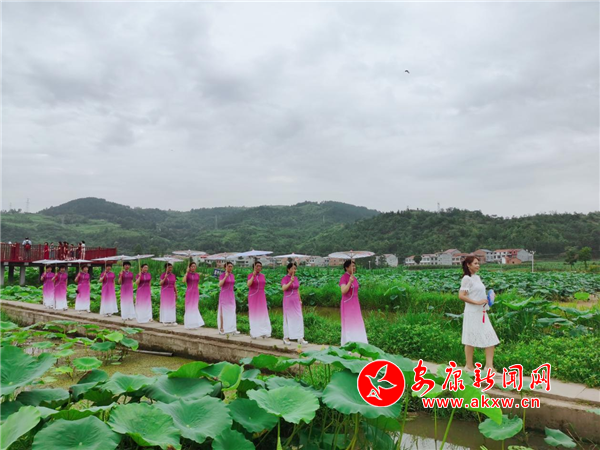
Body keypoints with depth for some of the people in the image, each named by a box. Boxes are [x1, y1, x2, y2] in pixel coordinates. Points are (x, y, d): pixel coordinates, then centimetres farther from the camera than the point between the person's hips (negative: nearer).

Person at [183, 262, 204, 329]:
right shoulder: (187, 274, -1)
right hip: (189, 292, -3)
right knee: (189, 308, 2)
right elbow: (184, 281, -21)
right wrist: (187, 272, -17)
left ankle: (195, 324, 9)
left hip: (196, 293, 3)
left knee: (195, 308, 3)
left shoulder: (197, 275, 10)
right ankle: (188, 324, 11)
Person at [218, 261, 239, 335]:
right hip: (223, 295, -6)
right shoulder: (222, 275, -8)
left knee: (232, 312, 4)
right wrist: (226, 276, -25)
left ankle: (232, 329, 8)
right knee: (223, 312, 0)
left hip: (231, 296, 6)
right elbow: (220, 285, -22)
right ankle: (221, 329, 9)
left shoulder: (232, 275, 10)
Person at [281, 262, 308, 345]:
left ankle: (300, 338, 4)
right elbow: (283, 288, -27)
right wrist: (291, 281, -38)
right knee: (288, 319, 2)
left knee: (299, 319, 1)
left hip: (296, 301, 6)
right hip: (288, 301, -5)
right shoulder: (284, 278, -9)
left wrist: (300, 300, 12)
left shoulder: (296, 278, 9)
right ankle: (286, 338, 14)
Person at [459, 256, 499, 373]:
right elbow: (461, 296, -19)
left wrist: (487, 297, 6)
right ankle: (469, 366, 15)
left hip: (482, 313, 8)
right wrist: (477, 302, -21)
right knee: (471, 339, 2)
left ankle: (489, 366, 10)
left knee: (491, 338, 5)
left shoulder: (477, 277, 12)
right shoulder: (467, 278, -12)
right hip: (472, 313, -8)